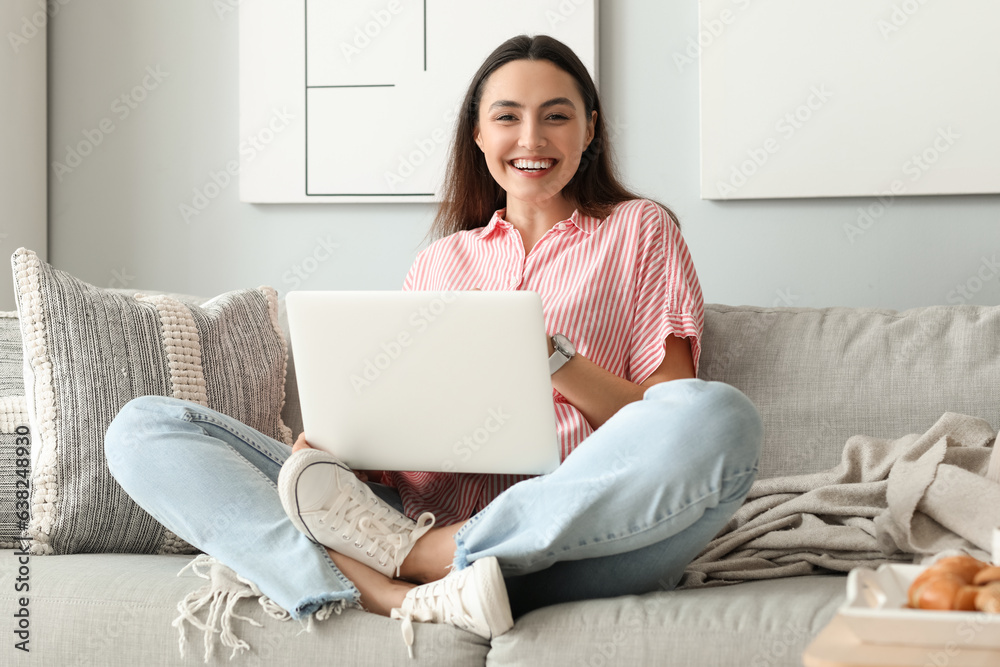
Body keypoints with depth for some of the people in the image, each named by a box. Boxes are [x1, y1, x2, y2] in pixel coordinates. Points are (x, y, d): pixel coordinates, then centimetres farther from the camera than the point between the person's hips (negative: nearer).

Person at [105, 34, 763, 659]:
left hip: (569, 520, -3)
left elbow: (670, 420, 6)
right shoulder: (440, 261, 27)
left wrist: (550, 356, -10)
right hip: (417, 509, 3)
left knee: (721, 417, -35)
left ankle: (407, 553, -28)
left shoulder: (639, 229, 18)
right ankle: (408, 598, -33)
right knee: (143, 428, -11)